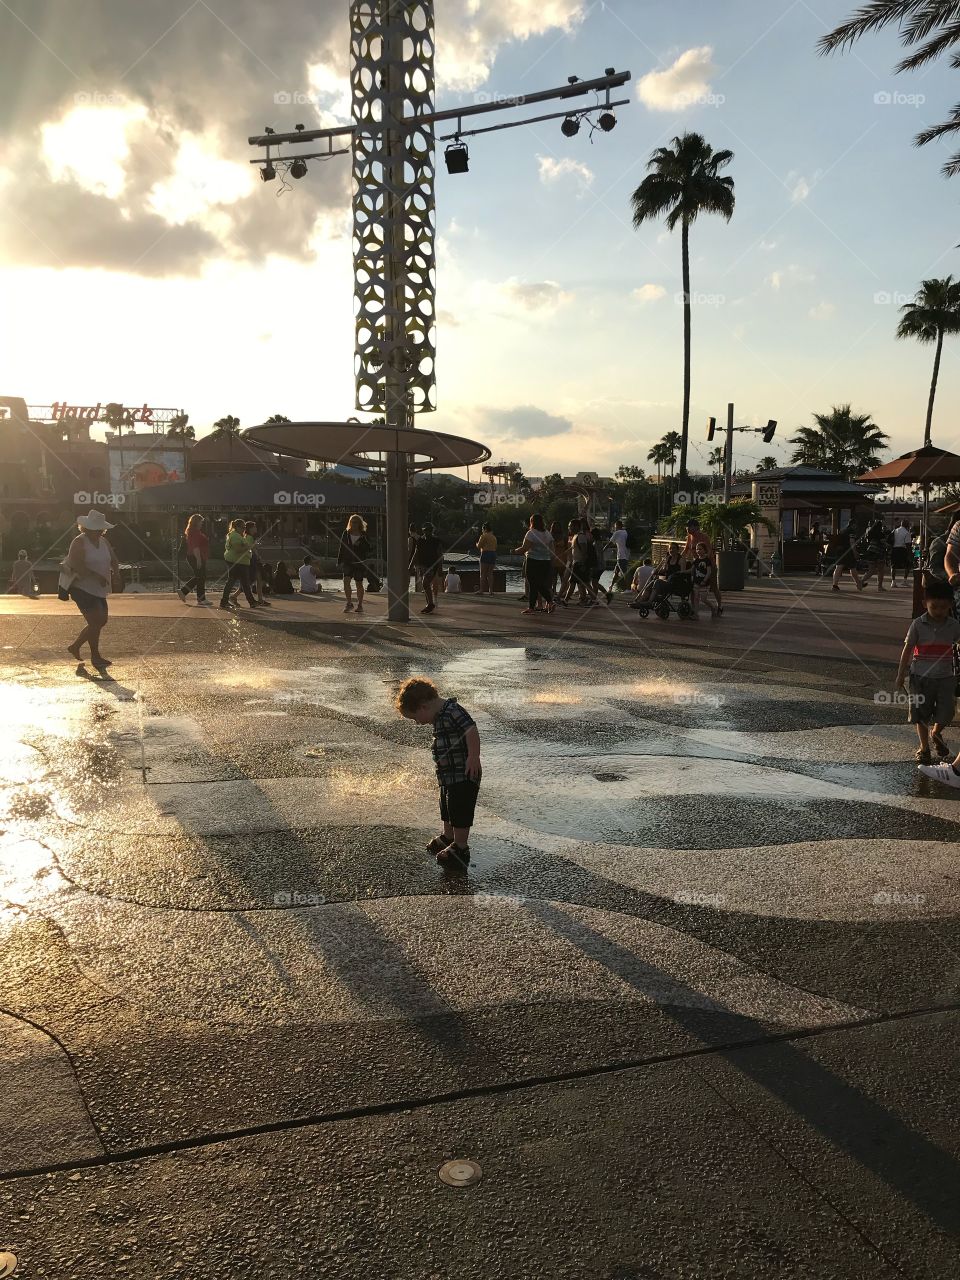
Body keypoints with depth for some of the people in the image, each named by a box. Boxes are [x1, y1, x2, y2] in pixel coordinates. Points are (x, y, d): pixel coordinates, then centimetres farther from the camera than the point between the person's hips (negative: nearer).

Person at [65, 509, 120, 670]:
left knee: (101, 621, 13)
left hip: (98, 589, 8)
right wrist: (97, 576, -29)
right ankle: (95, 656, 4)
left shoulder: (104, 542, 11)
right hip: (82, 588, -8)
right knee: (96, 622, -10)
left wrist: (115, 572, -10)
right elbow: (78, 566, -23)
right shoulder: (79, 542, -12)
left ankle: (75, 646, 30)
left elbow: (113, 561, 12)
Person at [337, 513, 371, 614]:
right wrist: (339, 561, 7)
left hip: (359, 562, -2)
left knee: (359, 583, 6)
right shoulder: (346, 534, 6)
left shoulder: (364, 536, -1)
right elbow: (342, 548, 11)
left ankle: (360, 605, 19)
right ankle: (349, 603, -9)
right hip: (347, 561, 2)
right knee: (346, 580, -16)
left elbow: (369, 550, 3)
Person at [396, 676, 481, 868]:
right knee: (447, 808, 24)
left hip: (463, 775, -11)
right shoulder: (441, 715, 11)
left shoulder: (452, 711, -22)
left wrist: (473, 758, -31)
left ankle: (460, 847, 13)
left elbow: (472, 731, -31)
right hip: (449, 776, 11)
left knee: (460, 810, 0)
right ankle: (448, 837, 42)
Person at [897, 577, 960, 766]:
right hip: (921, 677, -1)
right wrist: (901, 674, 0)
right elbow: (908, 650, -2)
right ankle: (924, 747, 24)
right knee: (921, 715, 6)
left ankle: (935, 734, 31)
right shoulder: (918, 624, -7)